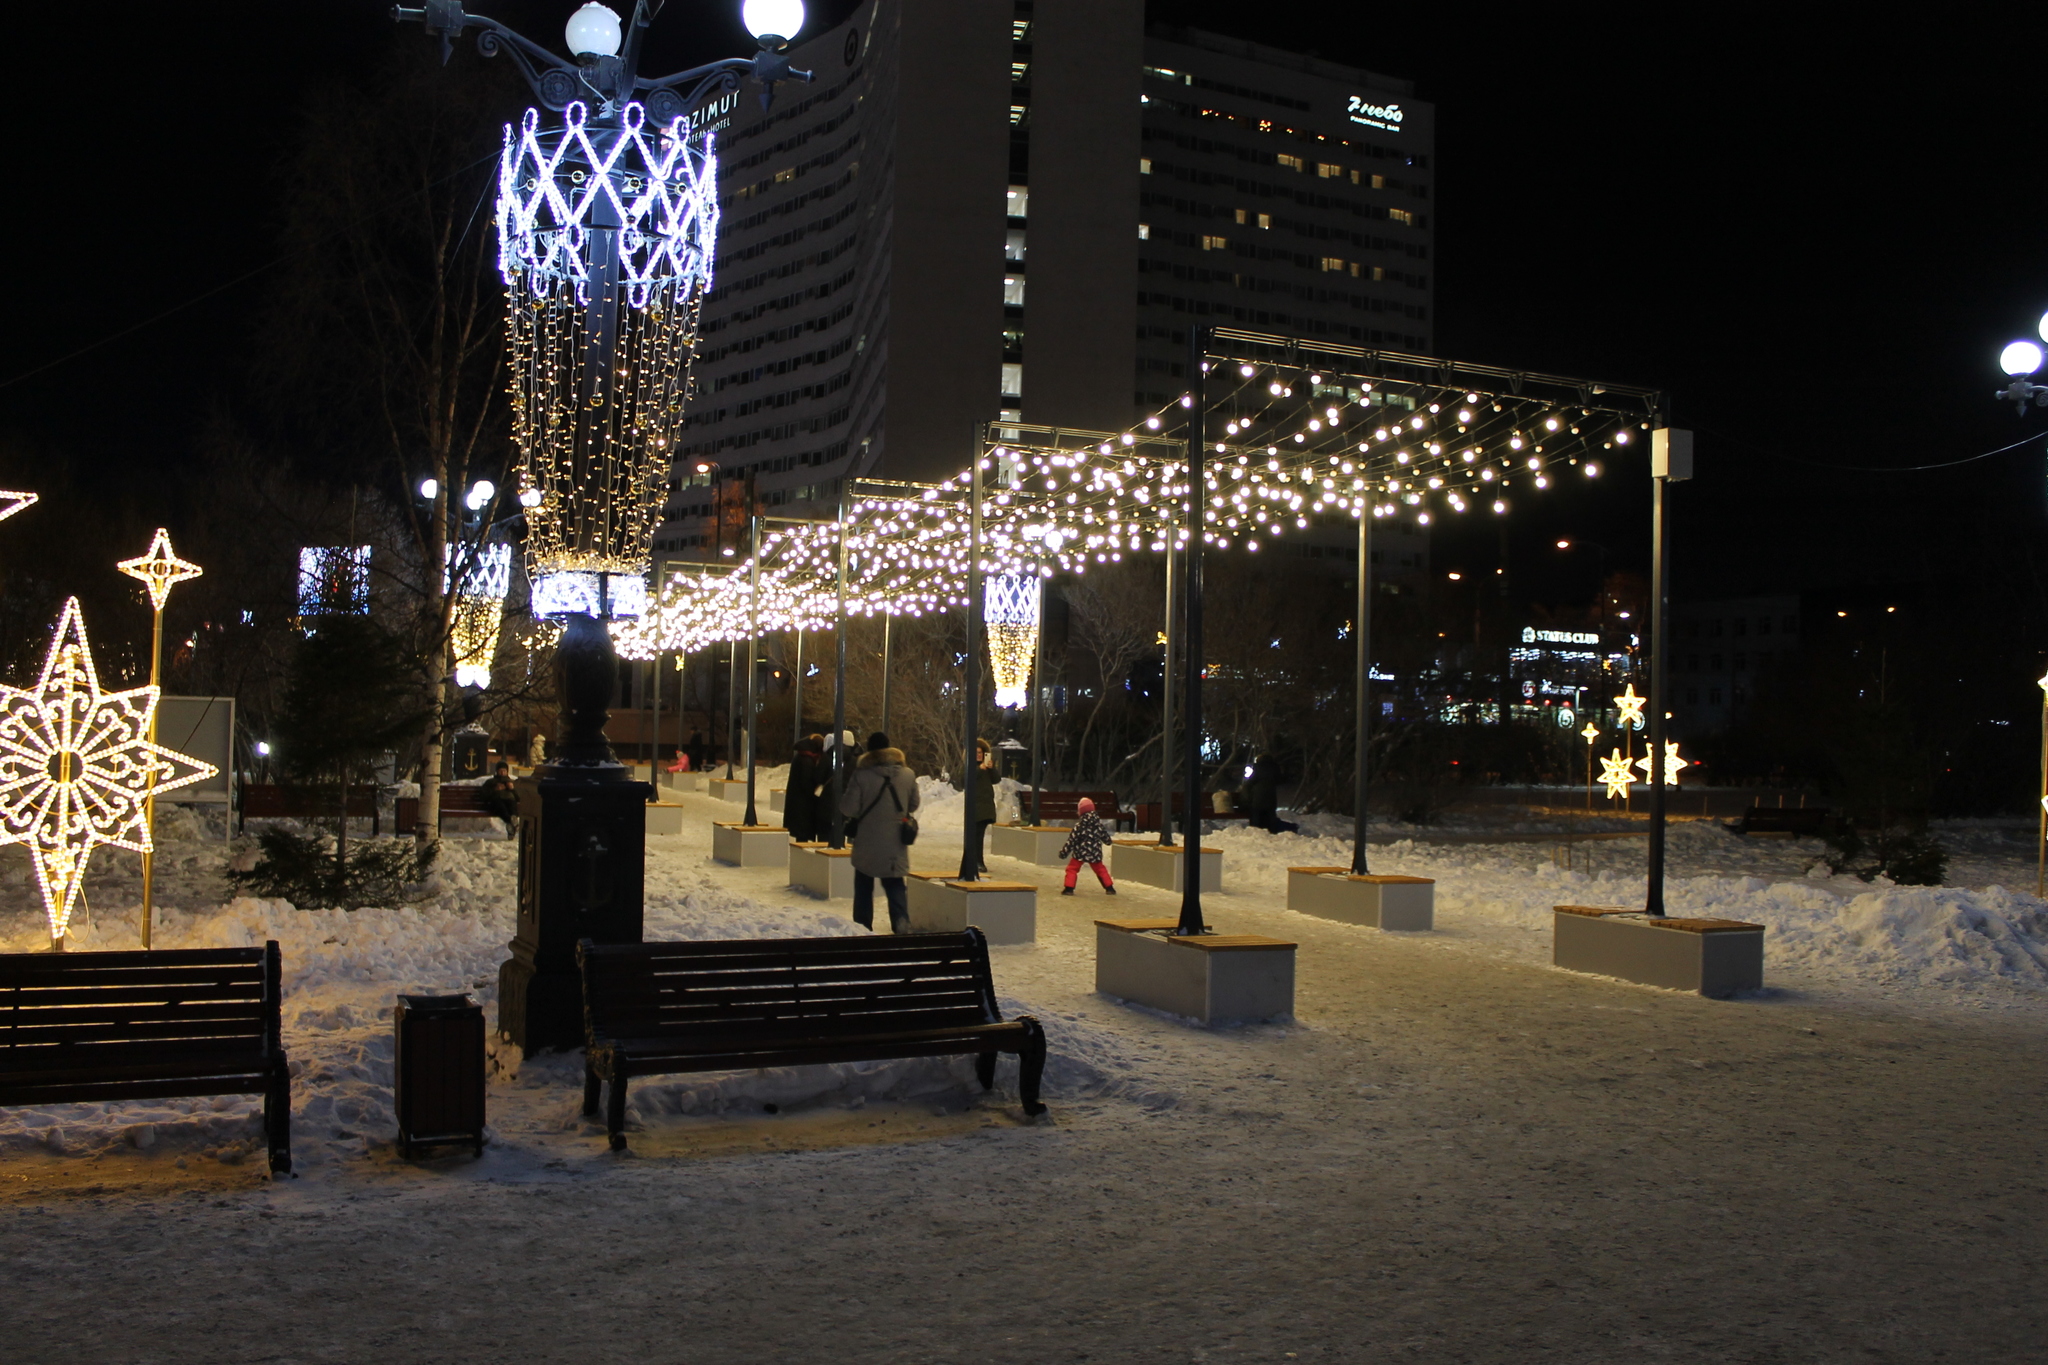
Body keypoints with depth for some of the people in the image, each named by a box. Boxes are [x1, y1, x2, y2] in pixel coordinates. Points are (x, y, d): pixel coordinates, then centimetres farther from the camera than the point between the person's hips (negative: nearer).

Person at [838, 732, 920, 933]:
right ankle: (901, 922, -10)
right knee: (895, 885, 10)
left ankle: (862, 926, 15)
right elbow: (913, 804, 8)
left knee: (863, 886, 14)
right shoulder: (908, 775, -3)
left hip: (867, 844, -2)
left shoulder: (861, 775, -15)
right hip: (896, 845, 2)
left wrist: (842, 794, 7)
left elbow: (848, 808, -13)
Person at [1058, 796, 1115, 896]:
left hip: (1081, 851, -4)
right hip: (1095, 852, 4)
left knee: (1072, 869, 6)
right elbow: (1103, 834, 15)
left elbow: (1072, 839, -13)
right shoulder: (1098, 821, 0)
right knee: (1100, 869, 19)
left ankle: (1069, 888, -4)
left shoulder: (1080, 824, -14)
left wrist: (1064, 851, -7)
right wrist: (1108, 840, 38)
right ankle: (1110, 888, 21)